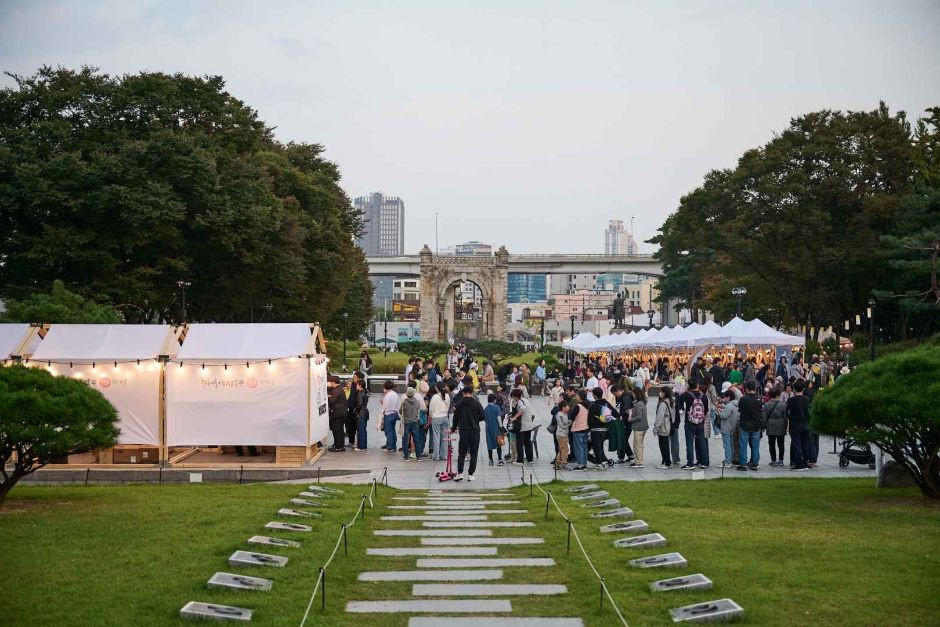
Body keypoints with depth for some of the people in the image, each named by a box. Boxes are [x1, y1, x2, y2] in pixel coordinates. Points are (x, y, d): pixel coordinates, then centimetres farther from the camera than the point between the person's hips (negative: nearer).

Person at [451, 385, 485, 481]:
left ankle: (460, 473, -4)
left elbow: (456, 418, 4)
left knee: (461, 453, 6)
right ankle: (471, 474, 3)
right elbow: (483, 417, -4)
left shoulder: (459, 404, 0)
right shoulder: (476, 403, -2)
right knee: (473, 453, 6)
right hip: (475, 431, 0)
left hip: (463, 431, 1)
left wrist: (453, 429, 19)